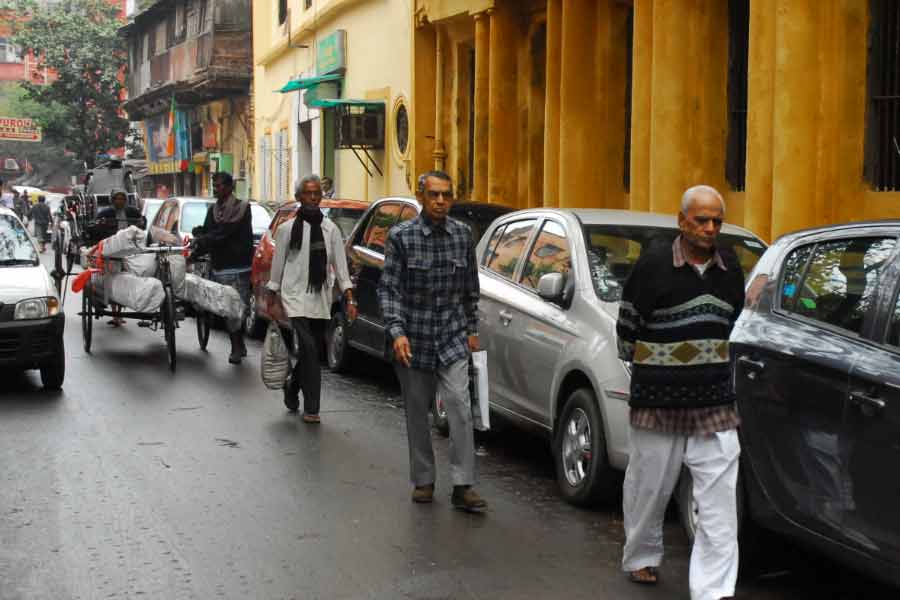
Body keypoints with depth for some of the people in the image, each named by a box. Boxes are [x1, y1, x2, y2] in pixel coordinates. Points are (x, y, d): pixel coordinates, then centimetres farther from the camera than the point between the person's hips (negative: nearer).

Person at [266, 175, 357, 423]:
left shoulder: (331, 229, 7)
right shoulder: (287, 229, 1)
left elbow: (340, 265, 5)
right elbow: (278, 265, 6)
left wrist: (349, 298, -3)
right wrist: (273, 298, 7)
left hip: (321, 299, 3)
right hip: (296, 297, -3)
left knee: (313, 350, 9)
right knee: (309, 348, -14)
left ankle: (293, 385, 38)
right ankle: (311, 408, -9)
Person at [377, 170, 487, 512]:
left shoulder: (463, 234, 5)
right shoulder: (402, 236, -5)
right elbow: (389, 288, -7)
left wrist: (472, 329, 11)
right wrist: (396, 331, -17)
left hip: (453, 339, 1)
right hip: (414, 341, -1)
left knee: (459, 407, -10)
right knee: (417, 413, 8)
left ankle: (462, 486, -7)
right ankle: (423, 481, 22)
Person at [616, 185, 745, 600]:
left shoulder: (729, 267, 7)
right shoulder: (654, 264, -8)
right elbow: (627, 324, -1)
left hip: (715, 402, 3)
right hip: (658, 401, -3)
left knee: (719, 496, -3)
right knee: (648, 487, 11)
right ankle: (641, 558, 35)